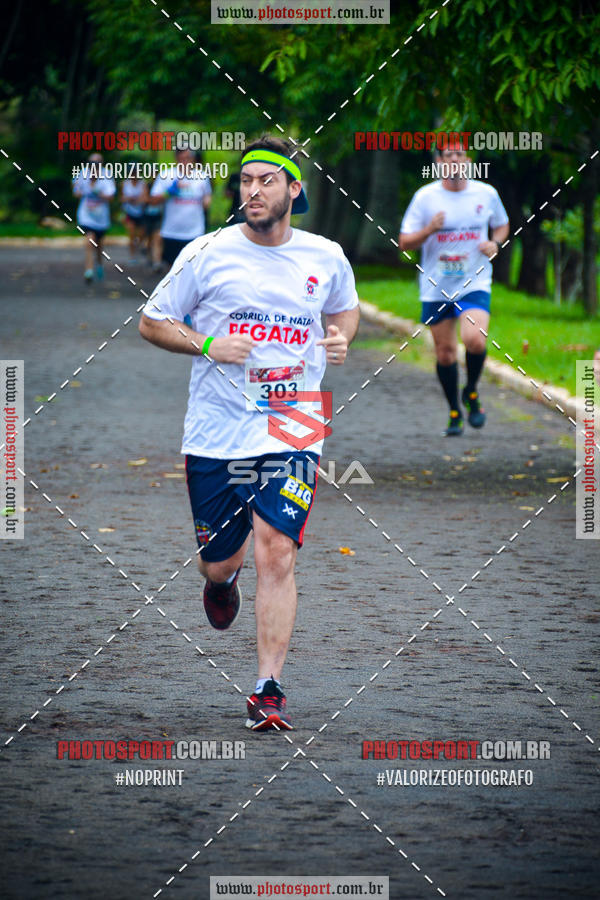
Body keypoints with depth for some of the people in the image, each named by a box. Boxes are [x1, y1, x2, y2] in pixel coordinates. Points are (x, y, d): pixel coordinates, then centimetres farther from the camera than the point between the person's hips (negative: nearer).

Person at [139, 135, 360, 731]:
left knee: (277, 558, -14)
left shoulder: (326, 258, 4)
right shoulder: (206, 255, -3)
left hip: (291, 435, 0)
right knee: (218, 566, 9)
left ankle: (268, 692, -8)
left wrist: (340, 339, 2)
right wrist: (207, 345, -12)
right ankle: (224, 579, 49)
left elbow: (345, 309, 25)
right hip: (215, 436, 0)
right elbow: (152, 322, 5)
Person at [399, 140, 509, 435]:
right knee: (445, 352, 6)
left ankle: (471, 392, 6)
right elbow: (404, 242, -1)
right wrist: (429, 230, -19)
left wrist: (495, 243, -2)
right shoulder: (425, 197, -2)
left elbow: (502, 225, 20)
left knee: (475, 340, -23)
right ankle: (454, 412, 25)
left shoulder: (486, 194, 1)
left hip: (474, 284, -1)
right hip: (436, 287, 1)